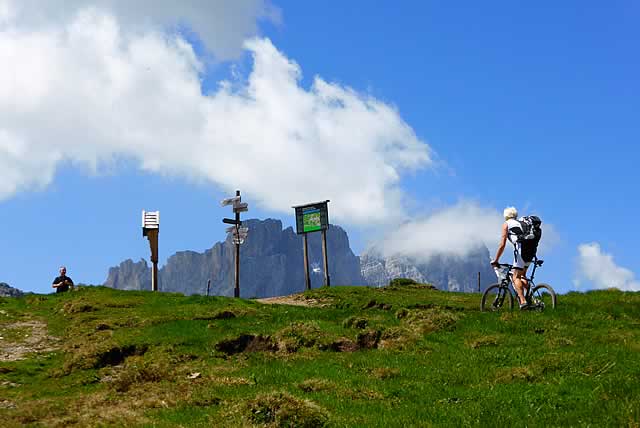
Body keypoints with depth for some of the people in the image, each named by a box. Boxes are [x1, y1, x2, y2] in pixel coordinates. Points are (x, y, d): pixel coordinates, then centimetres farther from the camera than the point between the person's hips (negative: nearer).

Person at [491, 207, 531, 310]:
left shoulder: (506, 224, 13)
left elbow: (502, 245, 5)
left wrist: (496, 260, 10)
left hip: (521, 248, -6)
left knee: (516, 277, -7)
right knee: (522, 275, 22)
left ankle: (523, 301, -21)